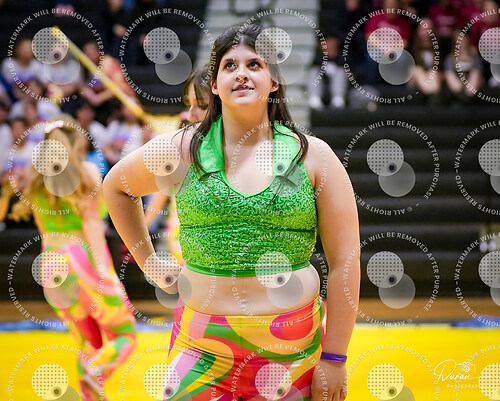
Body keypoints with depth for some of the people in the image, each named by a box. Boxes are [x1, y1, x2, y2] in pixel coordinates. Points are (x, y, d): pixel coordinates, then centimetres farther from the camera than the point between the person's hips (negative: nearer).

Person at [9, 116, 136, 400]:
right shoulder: (87, 171, -4)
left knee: (89, 342, 15)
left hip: (51, 262, 6)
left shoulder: (38, 177, 11)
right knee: (125, 336, 3)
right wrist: (103, 270, -19)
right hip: (84, 257, -5)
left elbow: (44, 229, 16)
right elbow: (91, 220, -14)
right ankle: (95, 374, -27)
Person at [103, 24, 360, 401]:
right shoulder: (183, 150, 3)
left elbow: (344, 262, 1)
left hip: (291, 348, 0)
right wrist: (149, 262, 16)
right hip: (202, 345, 1)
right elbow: (116, 186, 23)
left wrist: (334, 359, -2)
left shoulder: (313, 155, 1)